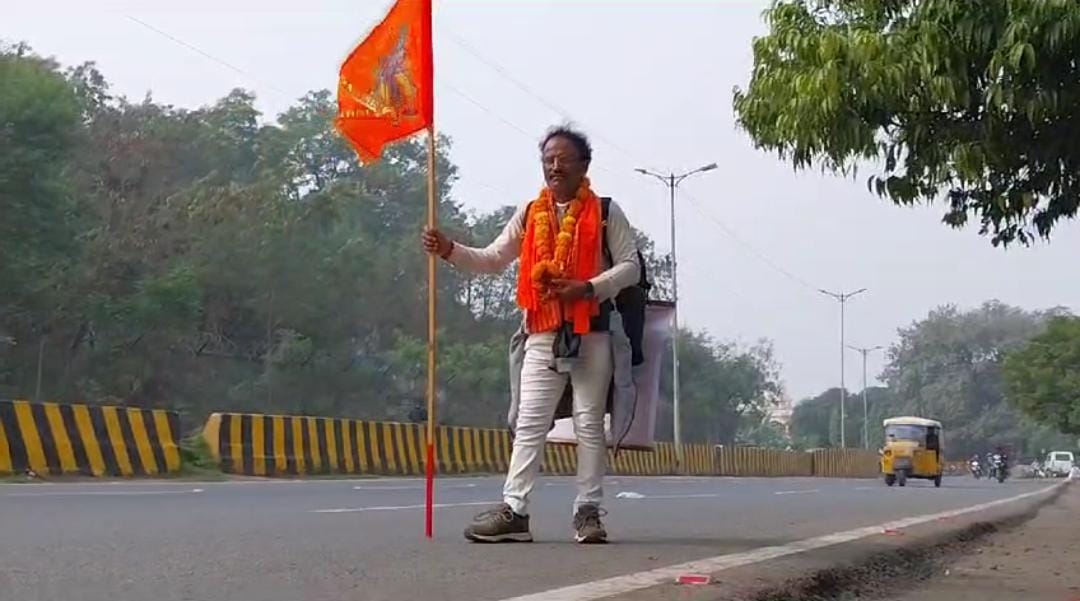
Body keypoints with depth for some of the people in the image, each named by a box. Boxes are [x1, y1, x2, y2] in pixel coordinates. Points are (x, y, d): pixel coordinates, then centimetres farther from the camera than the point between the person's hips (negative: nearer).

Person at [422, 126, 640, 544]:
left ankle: (588, 513, 7)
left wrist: (588, 288, -15)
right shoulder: (529, 215, 11)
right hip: (543, 337, 3)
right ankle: (513, 510, -3)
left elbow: (630, 266, -1)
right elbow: (493, 260, 11)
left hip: (592, 335, -2)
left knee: (589, 424, 2)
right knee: (528, 425, -1)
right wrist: (450, 250, -4)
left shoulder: (606, 213, 3)